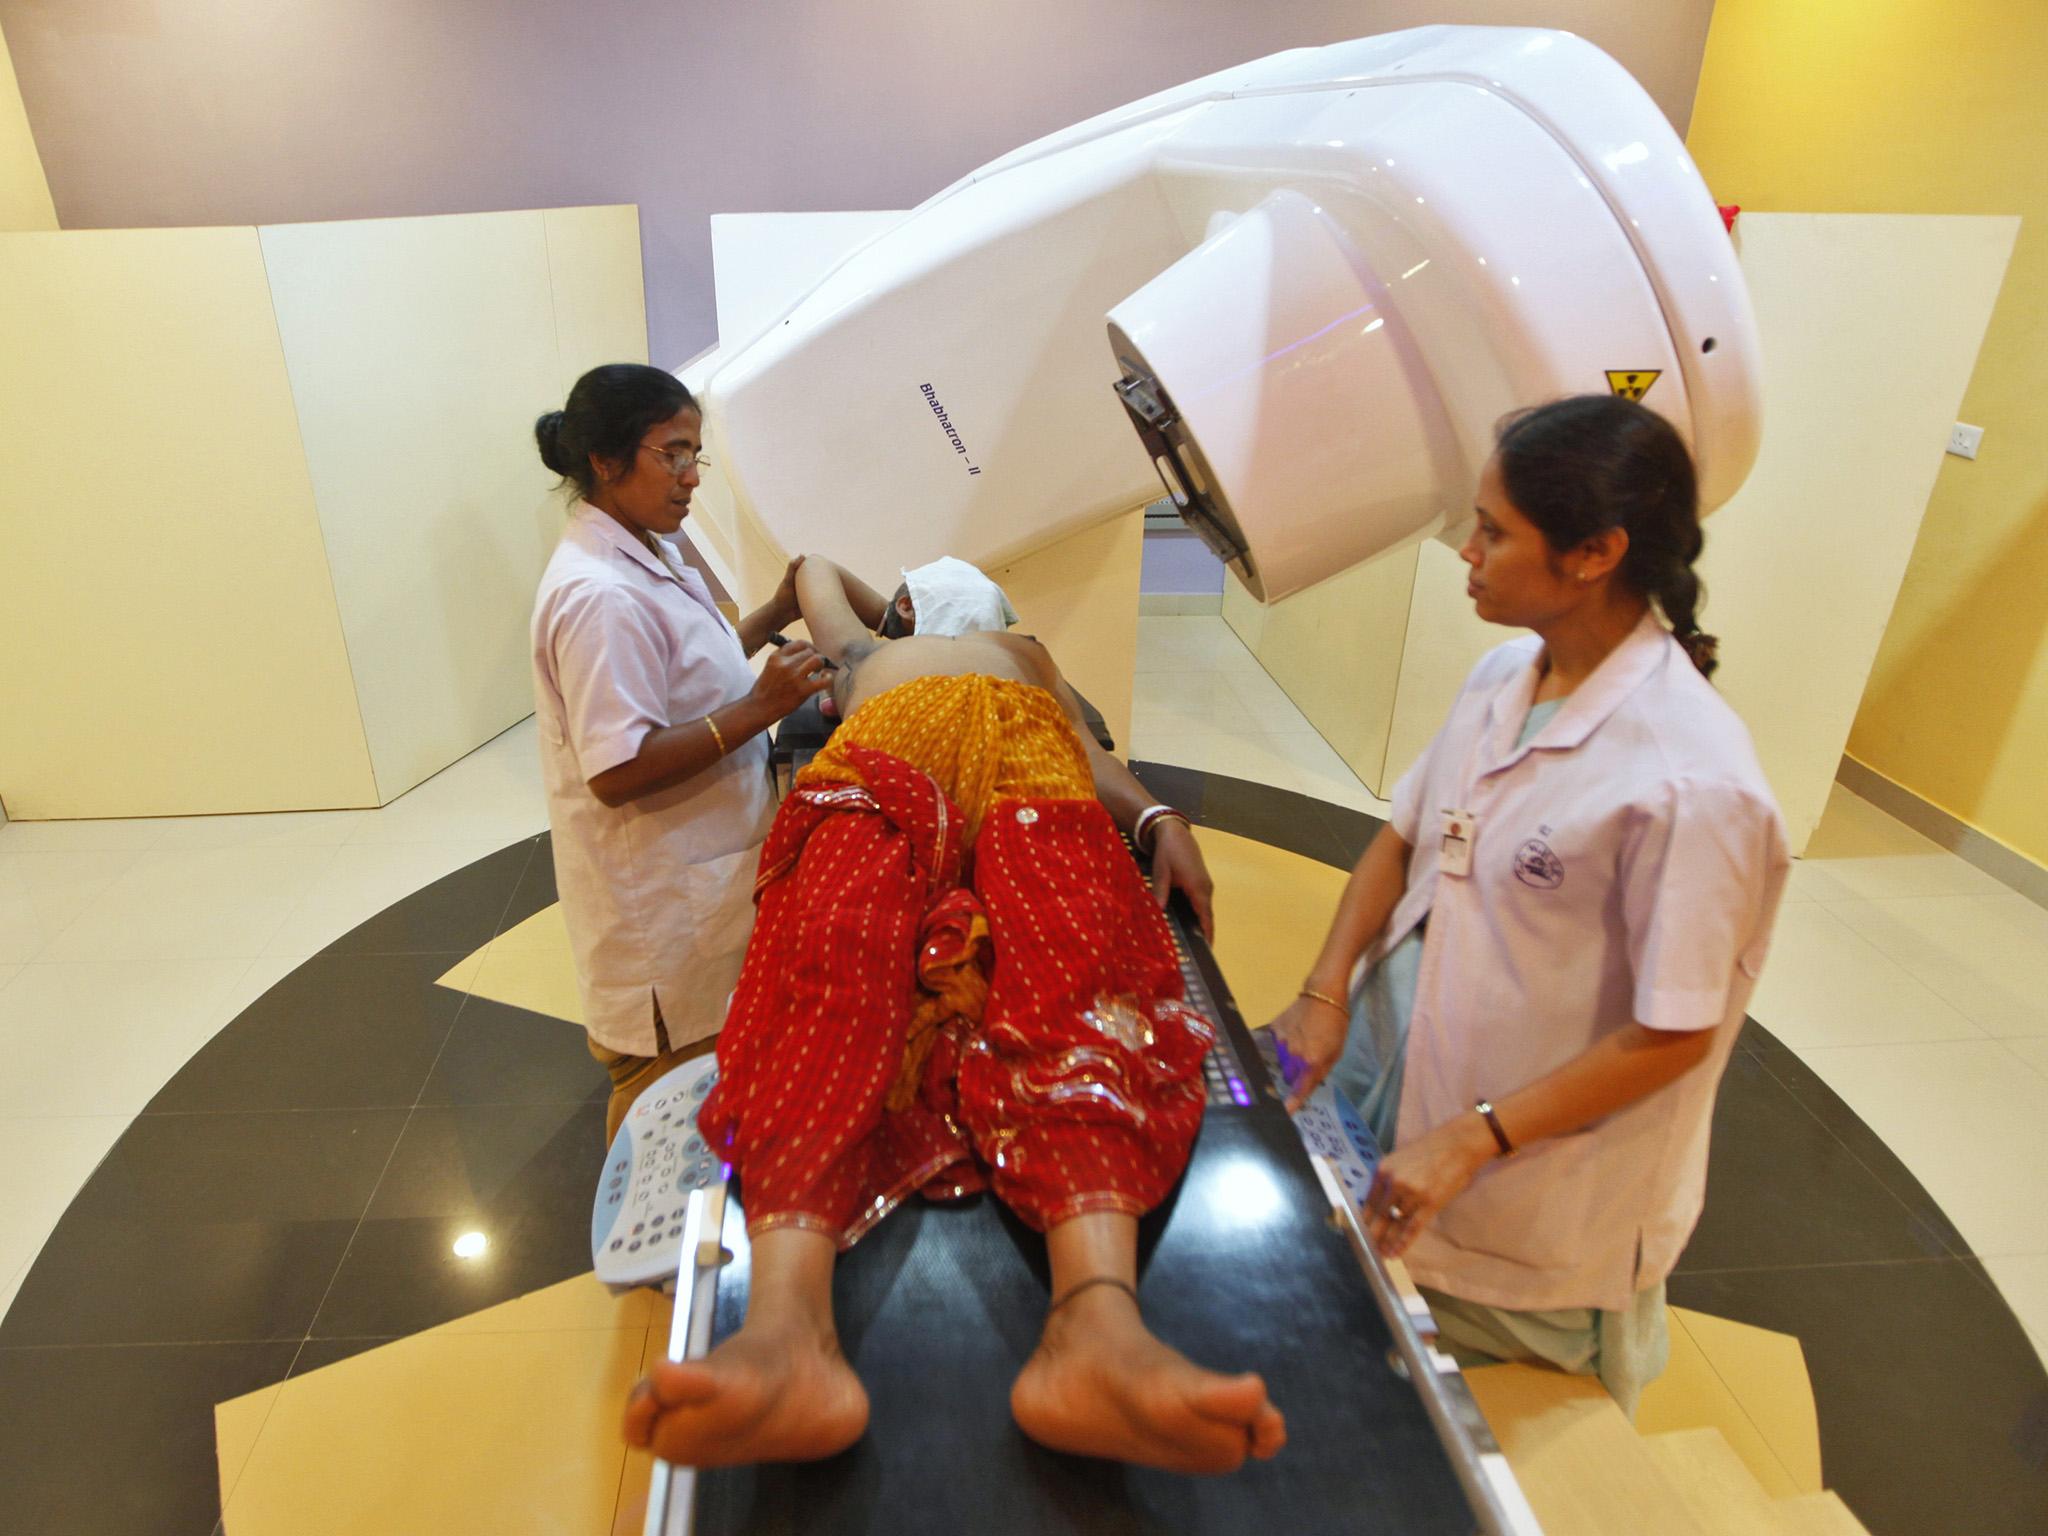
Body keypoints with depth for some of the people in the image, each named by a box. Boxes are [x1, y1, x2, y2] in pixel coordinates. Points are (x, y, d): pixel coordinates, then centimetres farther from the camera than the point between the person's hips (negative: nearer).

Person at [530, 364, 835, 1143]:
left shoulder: (640, 553, 6)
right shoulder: (599, 596, -25)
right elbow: (619, 772, -28)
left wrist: (774, 615, 6)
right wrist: (758, 708, -31)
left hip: (696, 871, 10)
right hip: (658, 899, -10)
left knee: (703, 1066, 25)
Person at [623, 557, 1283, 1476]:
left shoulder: (1029, 653, 45)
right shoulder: (864, 653, 46)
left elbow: (1089, 752, 25)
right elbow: (817, 567, 63)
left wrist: (1159, 817, 6)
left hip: (1028, 752, 1)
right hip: (888, 751, 0)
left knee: (1071, 961, -34)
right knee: (835, 954, -35)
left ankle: (1097, 1326, -57)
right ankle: (787, 1327, -55)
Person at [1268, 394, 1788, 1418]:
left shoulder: (1689, 783, -28)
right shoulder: (1504, 676, -5)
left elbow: (1674, 1036, -22)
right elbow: (1403, 836, 3)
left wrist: (1472, 1141, -23)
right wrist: (1326, 991, -9)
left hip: (1533, 1201, -6)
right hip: (1386, 1086, 6)